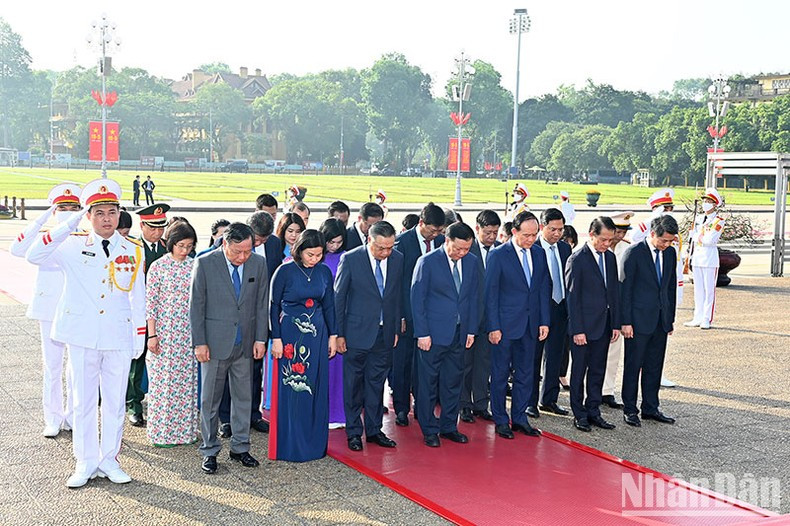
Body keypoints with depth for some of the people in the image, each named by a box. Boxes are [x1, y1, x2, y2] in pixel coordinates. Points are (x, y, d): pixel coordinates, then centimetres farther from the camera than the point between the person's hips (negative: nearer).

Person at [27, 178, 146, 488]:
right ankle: (85, 462, 21)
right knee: (83, 402, 8)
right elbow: (34, 256, -16)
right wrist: (69, 224, -18)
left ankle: (109, 460, 23)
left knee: (114, 402, 9)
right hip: (82, 337, -1)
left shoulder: (133, 251, 4)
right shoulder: (73, 246, -1)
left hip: (119, 338, 1)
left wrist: (140, 335, 6)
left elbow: (137, 297, 9)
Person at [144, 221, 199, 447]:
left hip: (189, 334, 3)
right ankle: (162, 432, 13)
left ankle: (186, 429, 19)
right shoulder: (158, 267, -5)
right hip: (164, 333, -3)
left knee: (188, 381, 8)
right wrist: (152, 335, -8)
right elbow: (151, 303, -5)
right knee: (163, 380, 2)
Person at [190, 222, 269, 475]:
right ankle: (209, 451, 18)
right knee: (210, 399, 6)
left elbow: (262, 303, 5)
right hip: (215, 342, -3)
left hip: (246, 344, 3)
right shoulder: (205, 264, -9)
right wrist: (200, 342, -8)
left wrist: (261, 339, 2)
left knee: (243, 397, 11)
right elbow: (196, 306, -6)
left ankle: (240, 447, 24)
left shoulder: (258, 263, -1)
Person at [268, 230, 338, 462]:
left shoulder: (324, 272, 4)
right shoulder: (285, 271, -8)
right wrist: (276, 339, -10)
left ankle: (315, 443, 19)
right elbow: (274, 306, -6)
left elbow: (329, 305, 12)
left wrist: (333, 335, 9)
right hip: (290, 336, -4)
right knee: (291, 390, 0)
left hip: (317, 335, 4)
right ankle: (290, 446, 9)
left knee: (317, 389, 7)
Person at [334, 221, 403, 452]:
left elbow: (397, 296, 11)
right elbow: (338, 298, -5)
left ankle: (374, 430, 24)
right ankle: (353, 432, 18)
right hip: (357, 333, -3)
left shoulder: (397, 259, 1)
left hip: (384, 334, 4)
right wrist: (338, 334, -6)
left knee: (377, 383, 12)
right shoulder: (350, 259, -11)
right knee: (353, 385, 6)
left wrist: (396, 329, 10)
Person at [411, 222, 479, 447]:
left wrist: (471, 329, 7)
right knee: (428, 382, 3)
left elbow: (473, 297, 12)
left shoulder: (472, 262, 6)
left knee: (453, 382, 11)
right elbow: (417, 299, -8)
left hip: (459, 333, 5)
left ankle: (449, 427, 24)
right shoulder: (427, 262, -9)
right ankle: (429, 430, 14)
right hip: (433, 333, -5)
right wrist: (422, 333, -11)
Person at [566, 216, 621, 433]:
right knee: (579, 371, 4)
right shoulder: (577, 259, -11)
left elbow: (614, 292, 12)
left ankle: (593, 411, 22)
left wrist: (616, 324, 8)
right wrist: (577, 330, -14)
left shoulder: (610, 257, 9)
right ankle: (579, 414, 14)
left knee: (598, 370, 12)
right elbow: (572, 297, -12)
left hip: (604, 325, 6)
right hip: (583, 326, -6)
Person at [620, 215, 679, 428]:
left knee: (654, 366, 12)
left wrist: (670, 318, 12)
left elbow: (671, 286, 15)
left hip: (661, 320, 6)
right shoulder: (634, 253, -10)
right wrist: (625, 321, -13)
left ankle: (650, 408, 23)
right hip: (638, 320, -6)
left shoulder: (670, 253, 8)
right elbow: (624, 288, -10)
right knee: (633, 366, 2)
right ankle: (629, 410, 11)